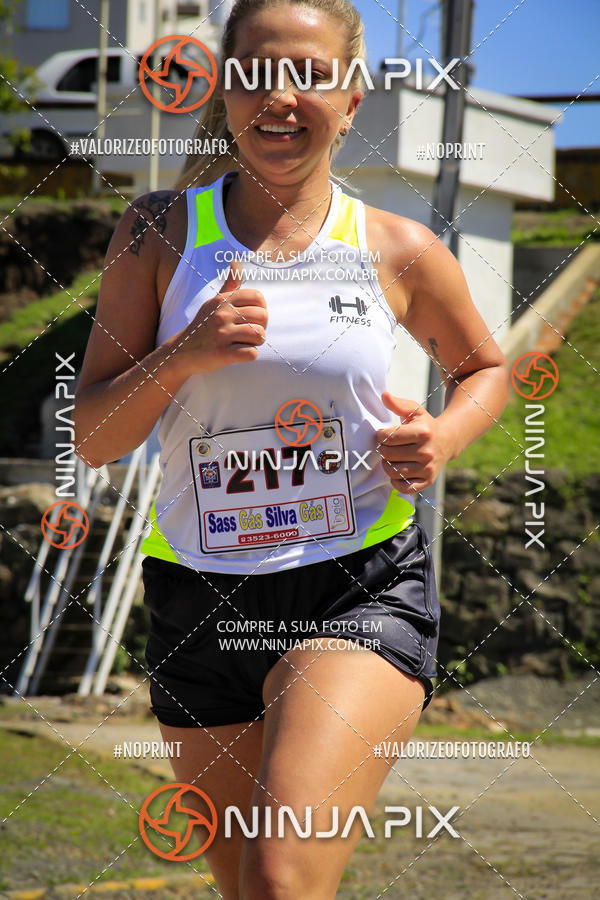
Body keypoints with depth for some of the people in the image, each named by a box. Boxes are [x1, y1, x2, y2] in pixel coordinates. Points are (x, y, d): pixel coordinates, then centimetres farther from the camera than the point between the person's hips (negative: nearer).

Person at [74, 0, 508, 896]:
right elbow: (93, 439, 2)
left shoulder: (398, 251, 2)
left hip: (363, 589, -2)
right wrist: (184, 356, -17)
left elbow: (485, 367, 21)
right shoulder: (161, 232, 3)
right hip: (200, 601, 3)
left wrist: (444, 437, -2)